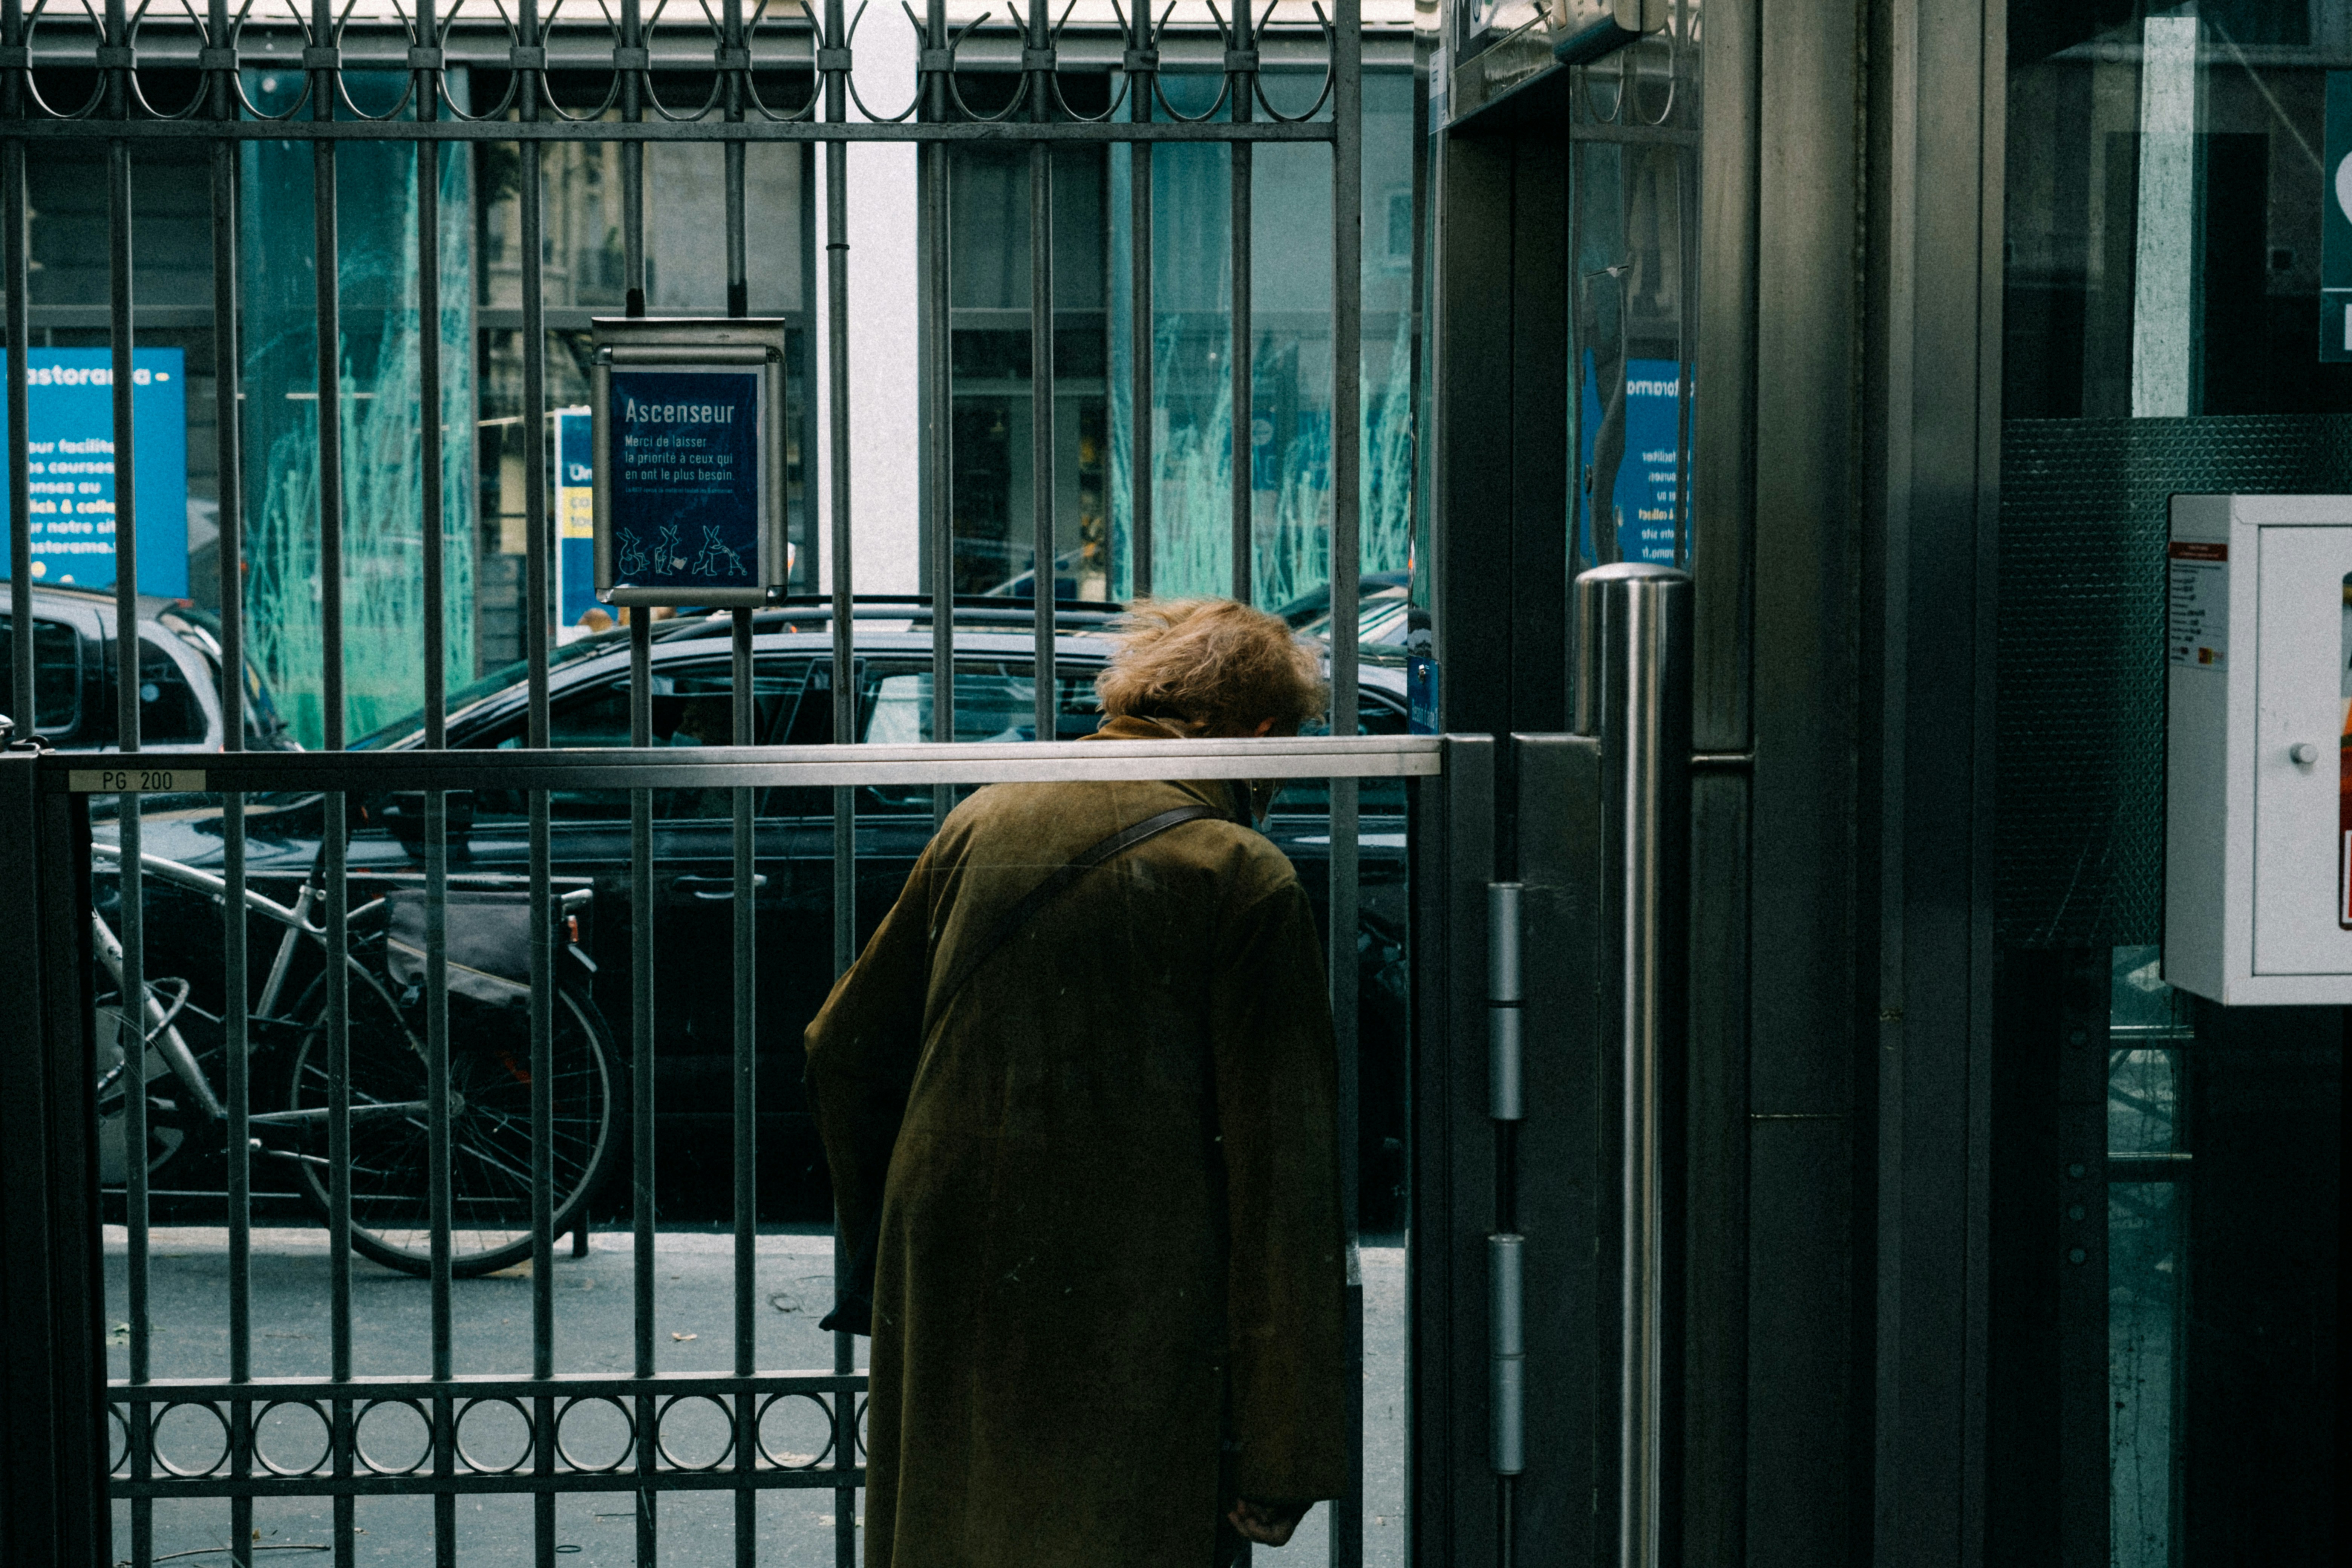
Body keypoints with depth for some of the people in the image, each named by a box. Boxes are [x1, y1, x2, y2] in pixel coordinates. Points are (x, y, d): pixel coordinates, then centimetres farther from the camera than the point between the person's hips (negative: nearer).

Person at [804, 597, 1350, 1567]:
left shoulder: (984, 821, 7)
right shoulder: (1245, 880, -8)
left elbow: (845, 1056, 14)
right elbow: (1282, 1186, -10)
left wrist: (884, 1247, 28)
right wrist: (1283, 1458, -7)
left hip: (946, 1330, 5)